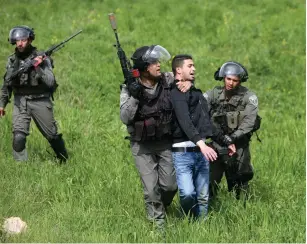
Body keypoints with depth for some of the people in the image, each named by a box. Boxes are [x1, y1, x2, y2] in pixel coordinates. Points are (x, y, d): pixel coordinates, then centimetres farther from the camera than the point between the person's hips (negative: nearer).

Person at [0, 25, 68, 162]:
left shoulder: (41, 59, -8)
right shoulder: (12, 60, 4)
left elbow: (50, 82, -16)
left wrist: (38, 68, -26)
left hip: (40, 102, -2)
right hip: (20, 103, 2)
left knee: (52, 135, 10)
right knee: (18, 136, -17)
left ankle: (64, 161, 33)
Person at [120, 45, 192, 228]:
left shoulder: (167, 80, -5)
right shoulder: (130, 89, -12)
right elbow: (125, 118, -17)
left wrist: (188, 81, -12)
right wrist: (133, 97, -30)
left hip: (165, 142, 3)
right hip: (142, 146, -3)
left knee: (170, 185, 5)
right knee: (151, 188, -1)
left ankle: (161, 207, 36)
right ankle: (158, 223, 15)